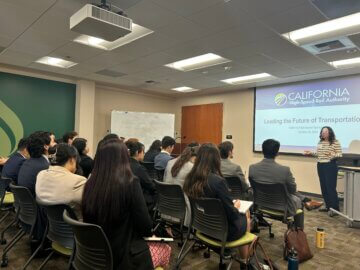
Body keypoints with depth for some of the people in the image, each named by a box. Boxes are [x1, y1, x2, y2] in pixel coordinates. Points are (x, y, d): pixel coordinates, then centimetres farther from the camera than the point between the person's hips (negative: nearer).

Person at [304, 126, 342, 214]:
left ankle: (335, 208, 4)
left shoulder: (335, 142, -8)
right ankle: (328, 206, 21)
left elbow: (340, 154, -10)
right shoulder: (320, 143, 10)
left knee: (331, 187, -6)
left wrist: (332, 155, -27)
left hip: (330, 166, -7)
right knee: (323, 187, 10)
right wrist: (311, 153, 5)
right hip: (320, 166, 7)